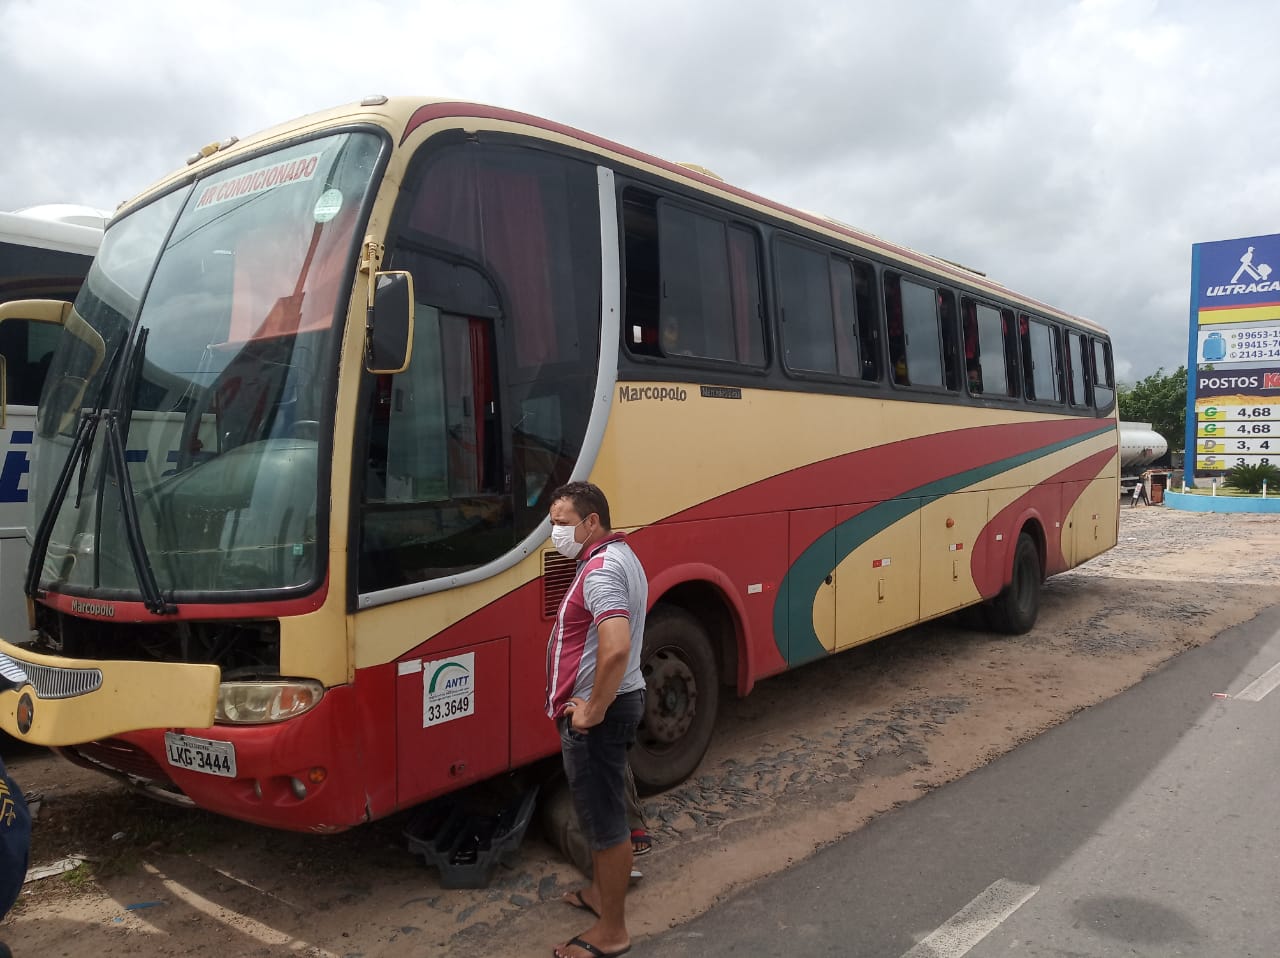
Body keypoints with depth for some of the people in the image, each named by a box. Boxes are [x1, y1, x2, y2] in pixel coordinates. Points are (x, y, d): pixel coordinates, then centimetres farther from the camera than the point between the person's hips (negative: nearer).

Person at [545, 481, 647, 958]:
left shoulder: (601, 569, -22)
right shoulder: (617, 556, 11)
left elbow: (616, 648, -36)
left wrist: (593, 710, -24)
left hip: (596, 713, -10)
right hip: (613, 702, 11)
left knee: (604, 816, 2)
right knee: (601, 808, 24)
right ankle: (602, 892, 41)